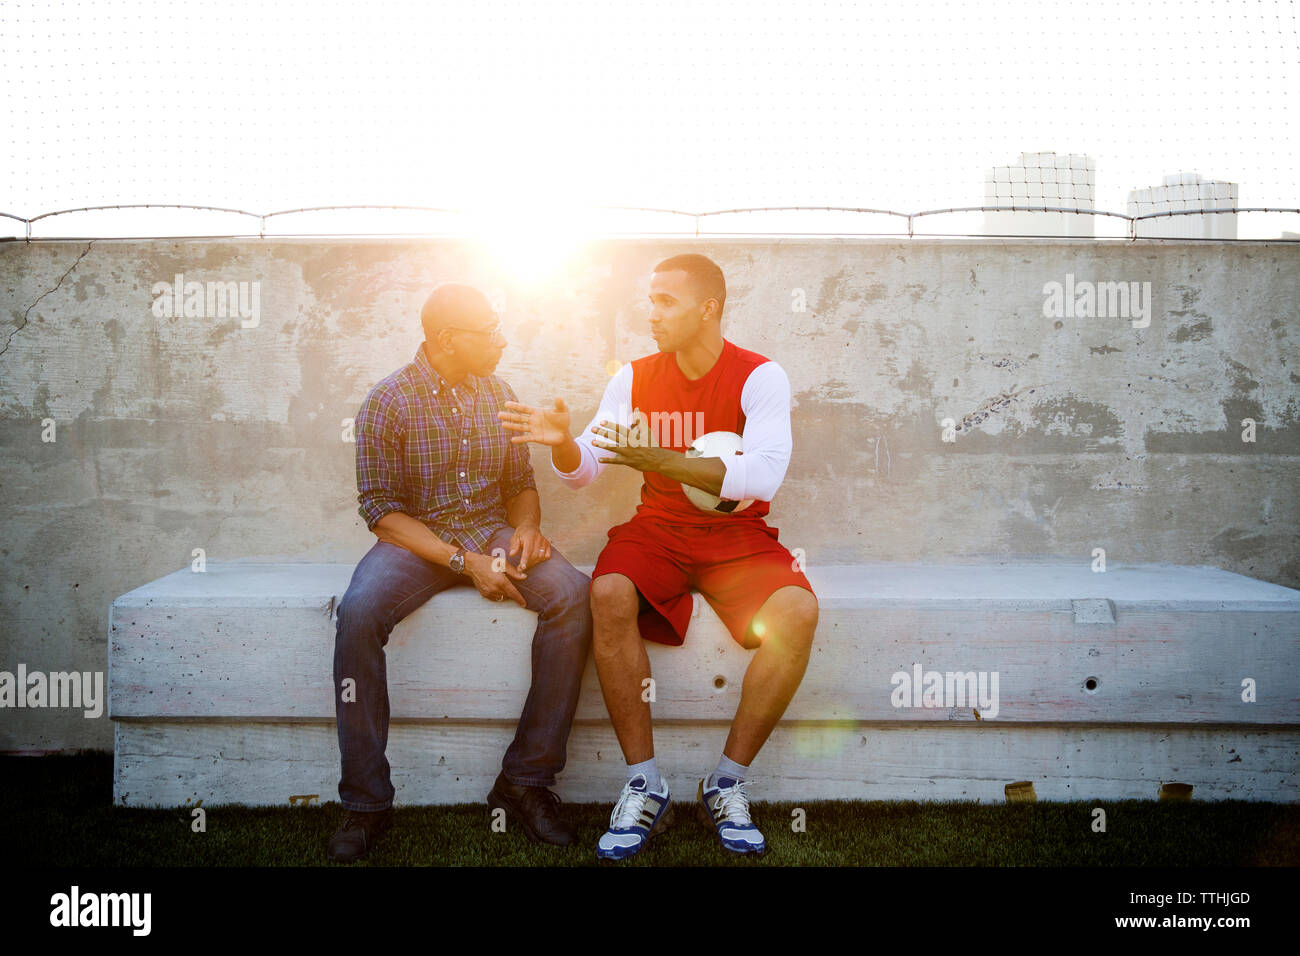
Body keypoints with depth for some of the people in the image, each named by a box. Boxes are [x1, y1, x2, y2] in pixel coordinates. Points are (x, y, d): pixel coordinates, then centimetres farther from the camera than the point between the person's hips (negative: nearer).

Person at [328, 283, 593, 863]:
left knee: (572, 595, -26)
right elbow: (382, 510, -10)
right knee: (358, 614, -34)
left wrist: (525, 528, -8)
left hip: (492, 532, 4)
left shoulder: (497, 395, 9)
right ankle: (366, 803, -19)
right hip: (415, 538, -3)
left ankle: (525, 781, -17)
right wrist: (463, 562, -21)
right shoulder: (388, 402, -5)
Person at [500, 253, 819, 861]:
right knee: (609, 594, -31)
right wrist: (563, 444, -23)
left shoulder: (760, 377, -5)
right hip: (657, 532, 2)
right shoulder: (634, 378, 5)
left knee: (798, 611, -31)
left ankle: (727, 784, -14)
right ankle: (644, 786, -20)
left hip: (739, 540, -1)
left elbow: (763, 474, -22)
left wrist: (656, 460, -29)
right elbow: (583, 471, 1)